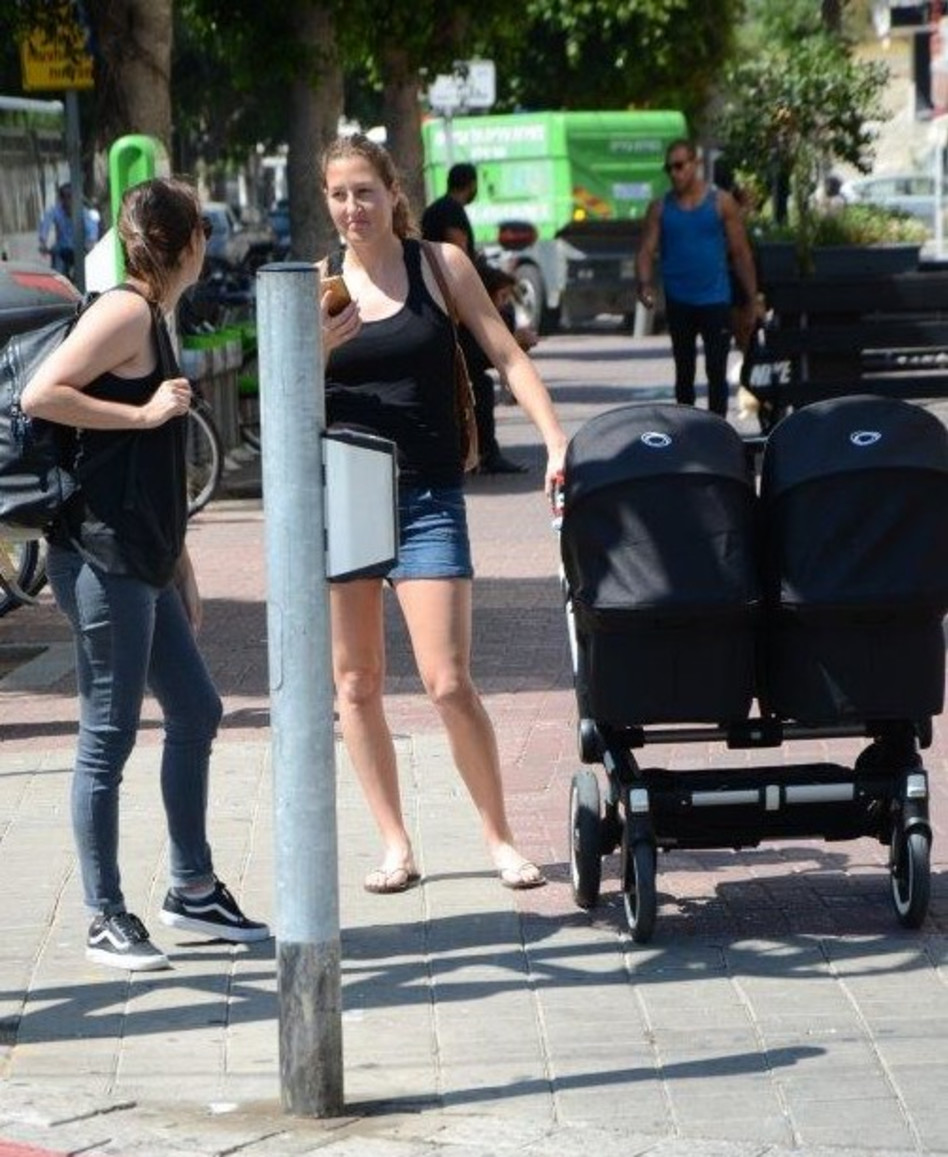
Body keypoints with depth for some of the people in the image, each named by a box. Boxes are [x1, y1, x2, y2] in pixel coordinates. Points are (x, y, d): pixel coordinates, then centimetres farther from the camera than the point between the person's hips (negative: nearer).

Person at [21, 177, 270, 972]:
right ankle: (106, 919, 3)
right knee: (110, 735, -4)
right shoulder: (126, 311, -10)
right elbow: (39, 395, -21)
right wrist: (143, 414, -17)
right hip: (101, 557, -10)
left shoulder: (154, 318, 18)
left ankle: (193, 889, 25)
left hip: (141, 563, 10)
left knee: (195, 712, 15)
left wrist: (181, 569, 23)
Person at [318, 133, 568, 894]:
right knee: (356, 682, 5)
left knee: (449, 682, -8)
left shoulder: (440, 265, 3)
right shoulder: (319, 283, 6)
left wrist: (557, 442, -10)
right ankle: (396, 844, 15)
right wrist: (319, 348, -15)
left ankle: (500, 837, 7)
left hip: (427, 495, -2)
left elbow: (506, 356, 1)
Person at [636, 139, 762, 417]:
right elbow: (646, 250, -1)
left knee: (716, 372, -5)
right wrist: (645, 284, -21)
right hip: (678, 303, 3)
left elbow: (741, 253, 0)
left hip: (715, 302, -2)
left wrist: (752, 299, -1)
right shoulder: (661, 208, 4)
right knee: (684, 371, 11)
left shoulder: (721, 203, -1)